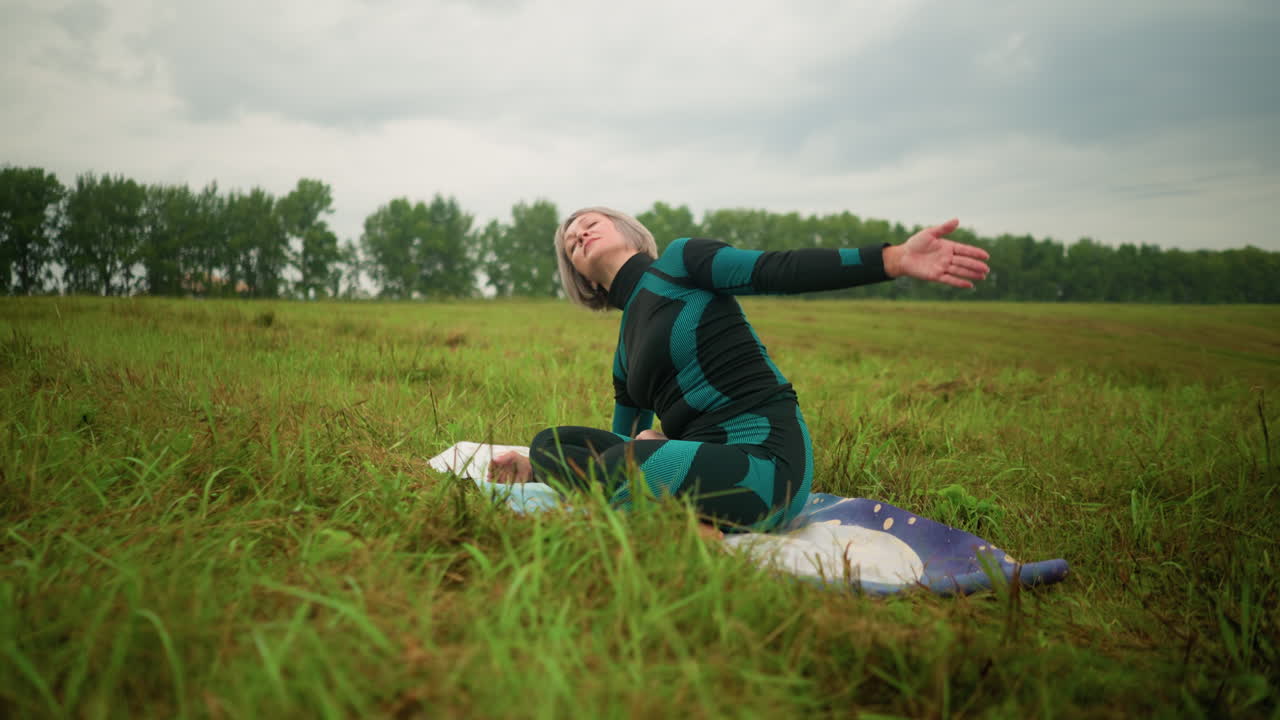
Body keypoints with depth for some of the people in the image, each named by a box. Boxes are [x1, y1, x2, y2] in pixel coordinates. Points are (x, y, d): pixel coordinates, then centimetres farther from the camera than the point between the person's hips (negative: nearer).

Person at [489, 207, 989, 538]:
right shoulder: (627, 351, 23)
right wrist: (538, 467, 23)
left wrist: (895, 259, -24)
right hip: (706, 459, 8)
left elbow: (777, 270, -10)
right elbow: (624, 445, 30)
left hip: (764, 458, -8)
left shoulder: (679, 262, 4)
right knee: (552, 444, -2)